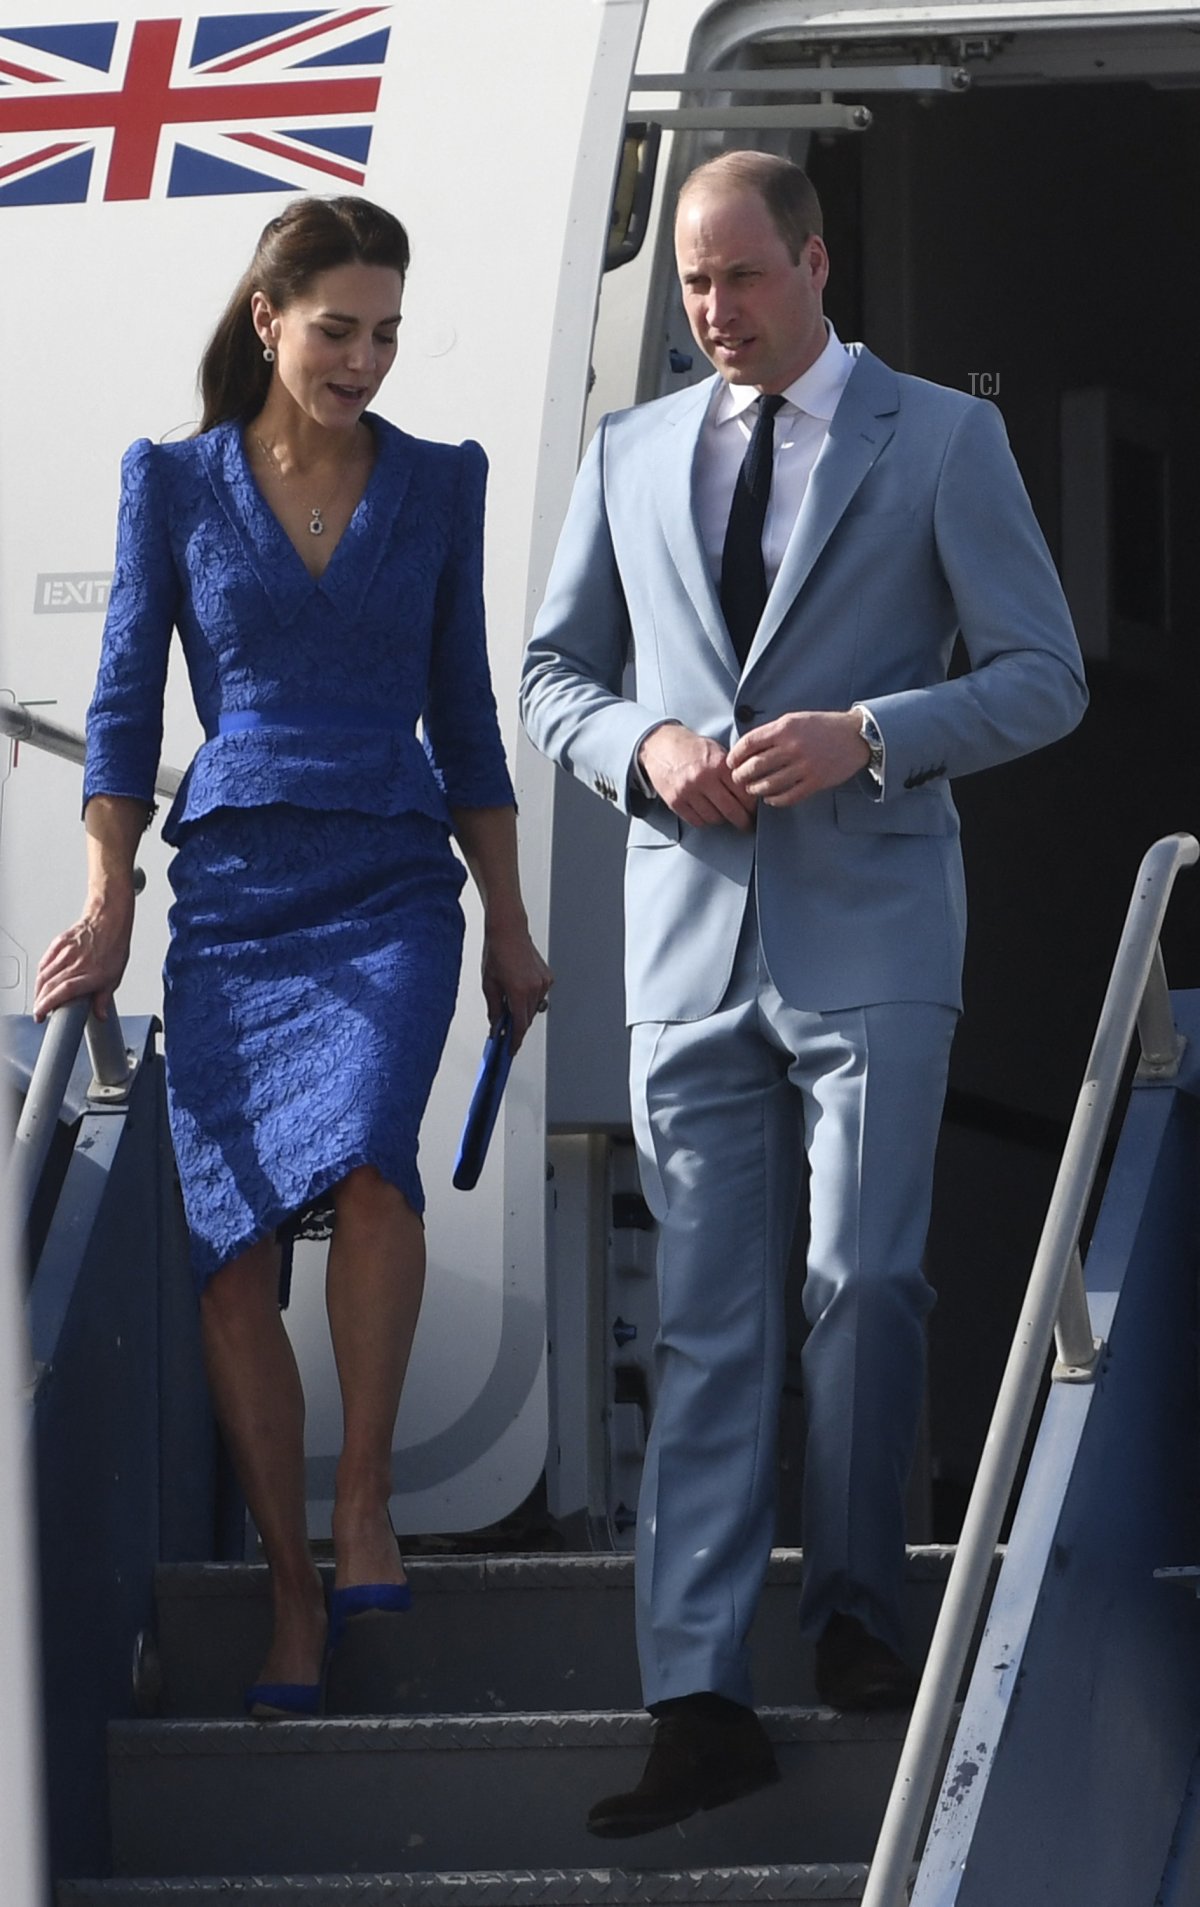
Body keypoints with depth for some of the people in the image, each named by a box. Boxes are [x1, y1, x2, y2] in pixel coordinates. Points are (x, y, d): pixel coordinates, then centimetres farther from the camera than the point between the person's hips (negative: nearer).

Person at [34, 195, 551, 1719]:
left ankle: (363, 1499, -14)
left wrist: (510, 926, 14)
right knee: (229, 1252, -7)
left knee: (365, 1154, -28)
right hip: (231, 892, 1)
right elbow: (127, 703, 7)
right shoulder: (174, 482, 6)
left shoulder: (436, 483, 10)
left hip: (390, 887, 0)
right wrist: (106, 910, -2)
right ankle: (292, 1589, 4)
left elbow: (464, 716, 15)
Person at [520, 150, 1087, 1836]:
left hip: (869, 934, -3)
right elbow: (554, 680, 18)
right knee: (706, 1328, -1)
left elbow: (1045, 677, 2)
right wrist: (645, 746, -4)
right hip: (690, 939, 3)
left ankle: (855, 1607, 15)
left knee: (863, 1282, -8)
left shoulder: (942, 442, 3)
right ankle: (701, 1706, -4)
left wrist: (870, 733, -14)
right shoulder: (631, 455, 14)